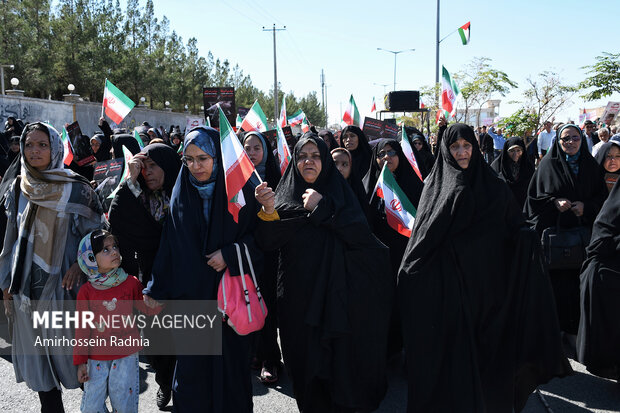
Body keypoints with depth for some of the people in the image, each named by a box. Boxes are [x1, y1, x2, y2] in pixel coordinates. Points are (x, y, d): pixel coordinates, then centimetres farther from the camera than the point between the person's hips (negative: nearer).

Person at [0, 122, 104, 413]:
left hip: (62, 281, -4)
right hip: (27, 283, 4)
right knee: (37, 350, 10)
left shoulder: (75, 189, -5)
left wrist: (80, 265, -16)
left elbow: (96, 232, -3)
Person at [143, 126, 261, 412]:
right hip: (190, 294, 2)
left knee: (230, 360, 4)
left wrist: (230, 254, -14)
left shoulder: (240, 190, -4)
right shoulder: (181, 194, 5)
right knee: (192, 365, 5)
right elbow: (169, 246, 7)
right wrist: (155, 289, 5)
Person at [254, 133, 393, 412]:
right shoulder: (286, 194, 6)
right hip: (298, 297, 1)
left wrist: (322, 208, -14)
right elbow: (267, 242, -6)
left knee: (338, 356, 3)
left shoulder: (338, 192, 4)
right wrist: (268, 211, -24)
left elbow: (362, 235, -11)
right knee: (304, 358, 5)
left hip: (336, 293, -1)